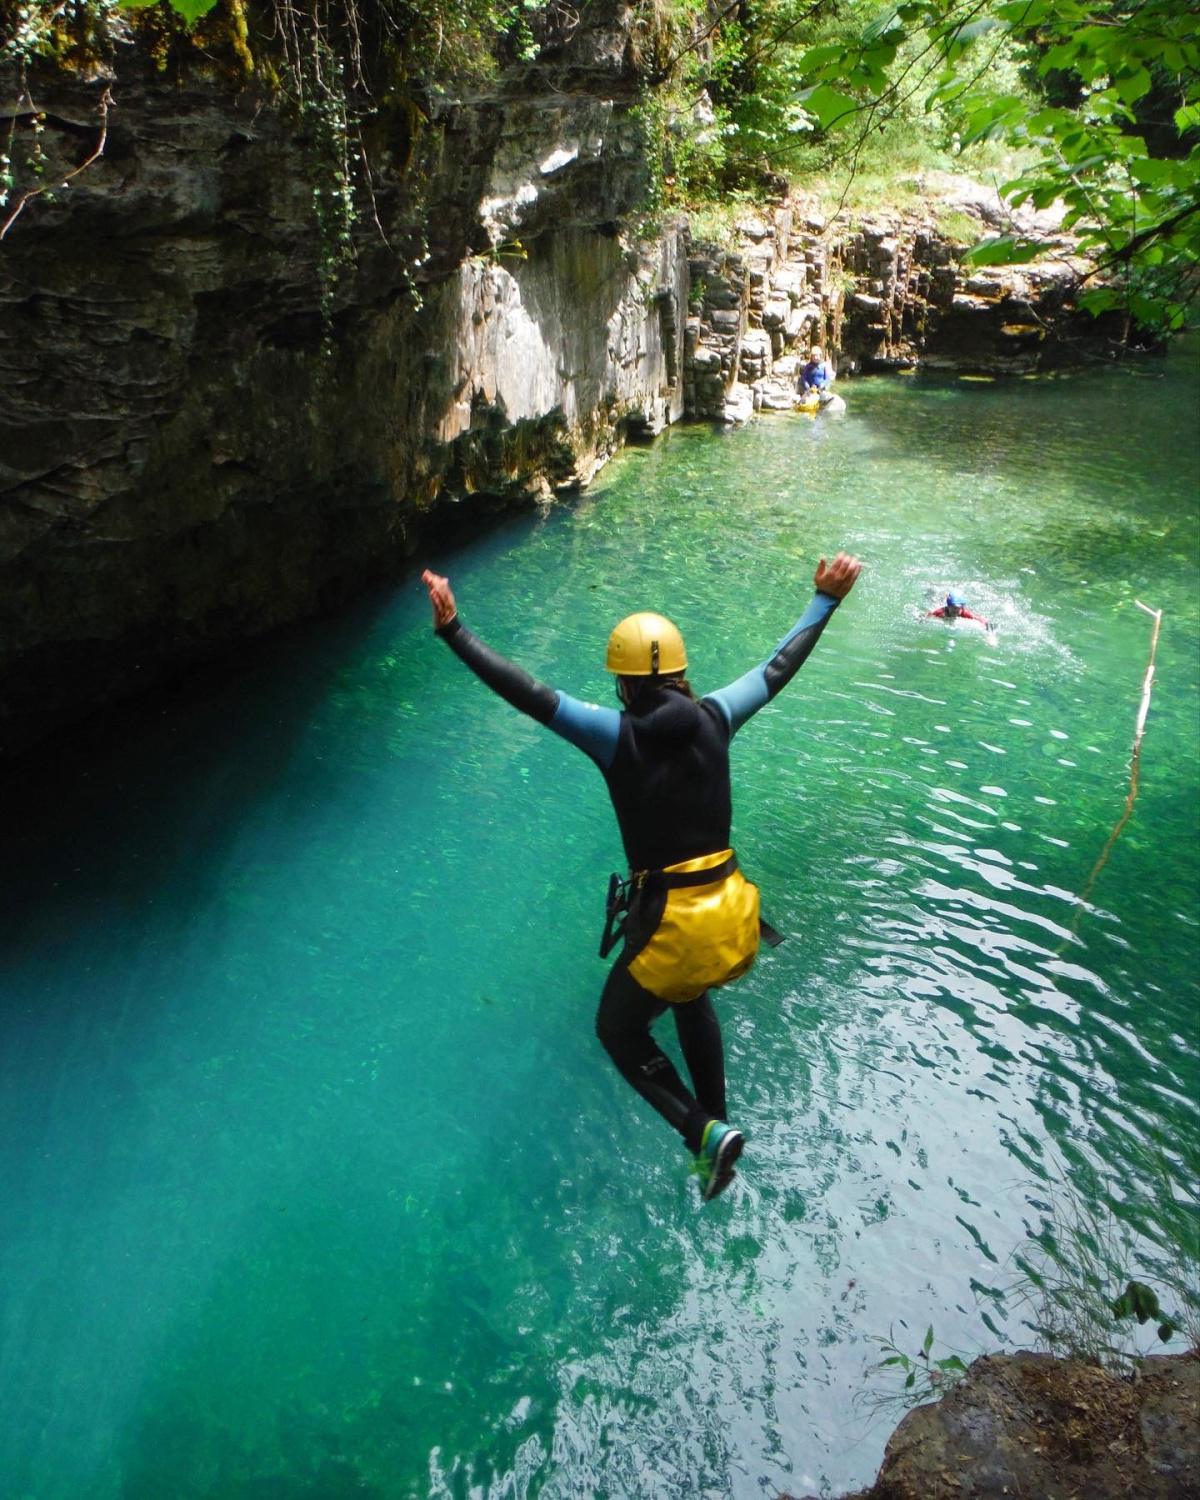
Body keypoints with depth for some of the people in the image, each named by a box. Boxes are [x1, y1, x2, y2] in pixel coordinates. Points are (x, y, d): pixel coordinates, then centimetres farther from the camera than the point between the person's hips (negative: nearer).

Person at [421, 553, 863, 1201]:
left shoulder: (617, 734, -14)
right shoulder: (714, 719, -3)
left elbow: (528, 693, -17)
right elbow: (779, 667, 10)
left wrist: (453, 630, -12)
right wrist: (825, 600, 24)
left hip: (669, 924, -5)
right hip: (730, 912, 5)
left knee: (619, 1029, 20)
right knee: (691, 999, 35)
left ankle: (703, 1129, 5)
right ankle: (715, 1121, 40)